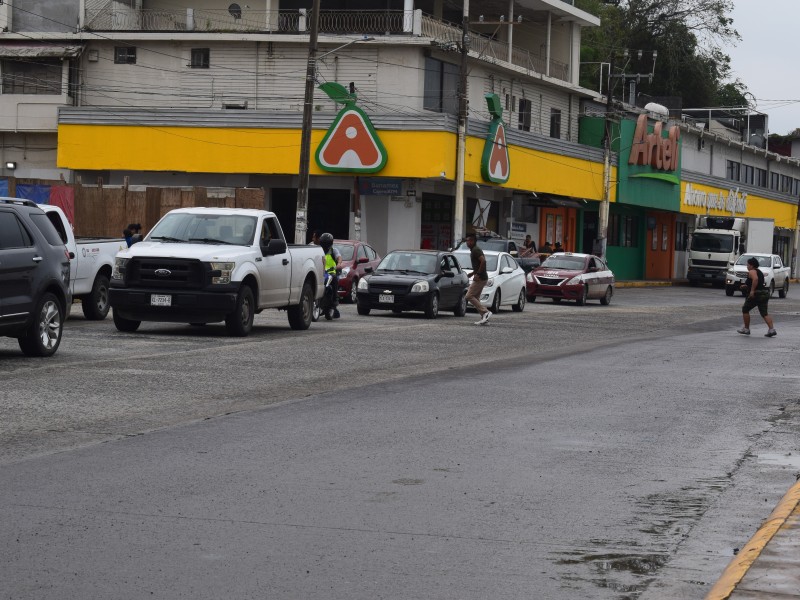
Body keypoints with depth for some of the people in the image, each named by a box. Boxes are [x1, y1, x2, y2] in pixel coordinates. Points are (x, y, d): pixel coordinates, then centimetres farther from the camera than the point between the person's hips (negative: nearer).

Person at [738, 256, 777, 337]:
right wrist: (747, 286, 29)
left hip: (756, 294, -8)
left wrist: (752, 290, -28)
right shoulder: (759, 272, 20)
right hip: (765, 293, 8)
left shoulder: (752, 272, -9)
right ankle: (772, 329, -13)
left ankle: (746, 329, 14)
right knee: (764, 313, 4)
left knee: (745, 309, 10)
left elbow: (755, 279, -29)